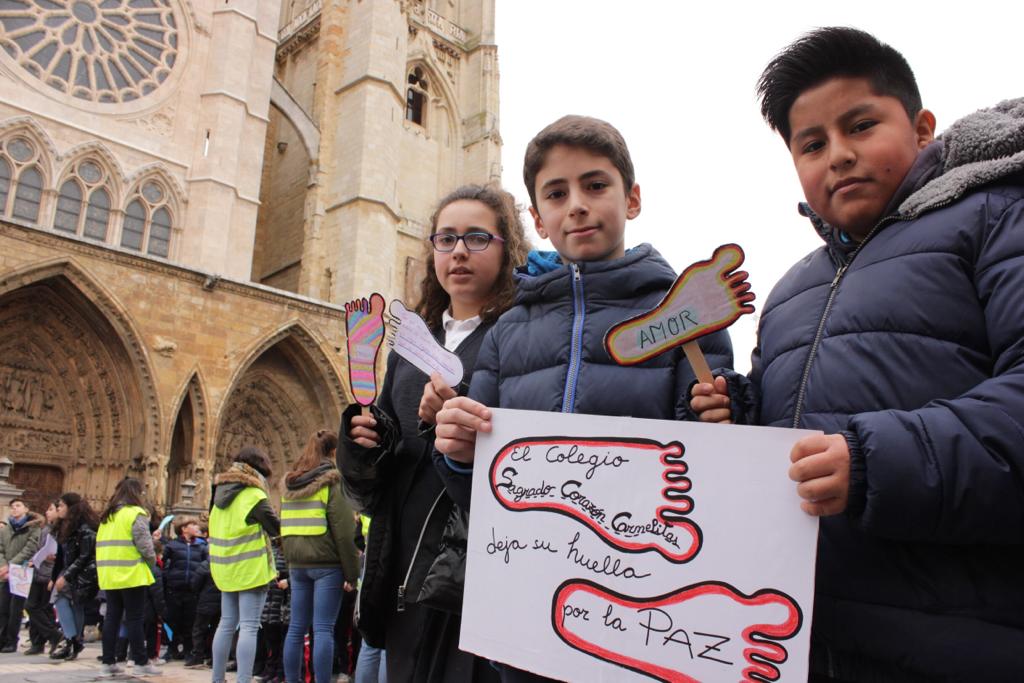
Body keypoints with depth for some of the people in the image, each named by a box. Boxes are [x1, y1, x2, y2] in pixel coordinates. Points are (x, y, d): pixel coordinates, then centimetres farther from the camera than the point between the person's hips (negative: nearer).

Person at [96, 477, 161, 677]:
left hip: (109, 575, 7)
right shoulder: (136, 513, -10)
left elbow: (103, 545, 18)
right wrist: (152, 562, 2)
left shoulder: (107, 516, 16)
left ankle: (108, 662, 15)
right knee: (134, 619, -2)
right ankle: (141, 663, 4)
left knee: (112, 617, 11)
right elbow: (145, 545, -14)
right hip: (132, 575, -7)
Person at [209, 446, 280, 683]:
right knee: (249, 627, -6)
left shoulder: (221, 492, 8)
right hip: (251, 569, -7)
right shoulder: (254, 496, -14)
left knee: (227, 623, 15)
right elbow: (276, 528, -8)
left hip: (225, 567, 7)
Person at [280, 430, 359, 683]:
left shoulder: (289, 483, 13)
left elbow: (284, 529, 17)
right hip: (326, 563, -6)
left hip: (297, 564, 6)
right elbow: (343, 532, -12)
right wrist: (352, 572, -8)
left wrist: (290, 562, 19)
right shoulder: (331, 482, -8)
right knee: (323, 629, -3)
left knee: (297, 627, 11)